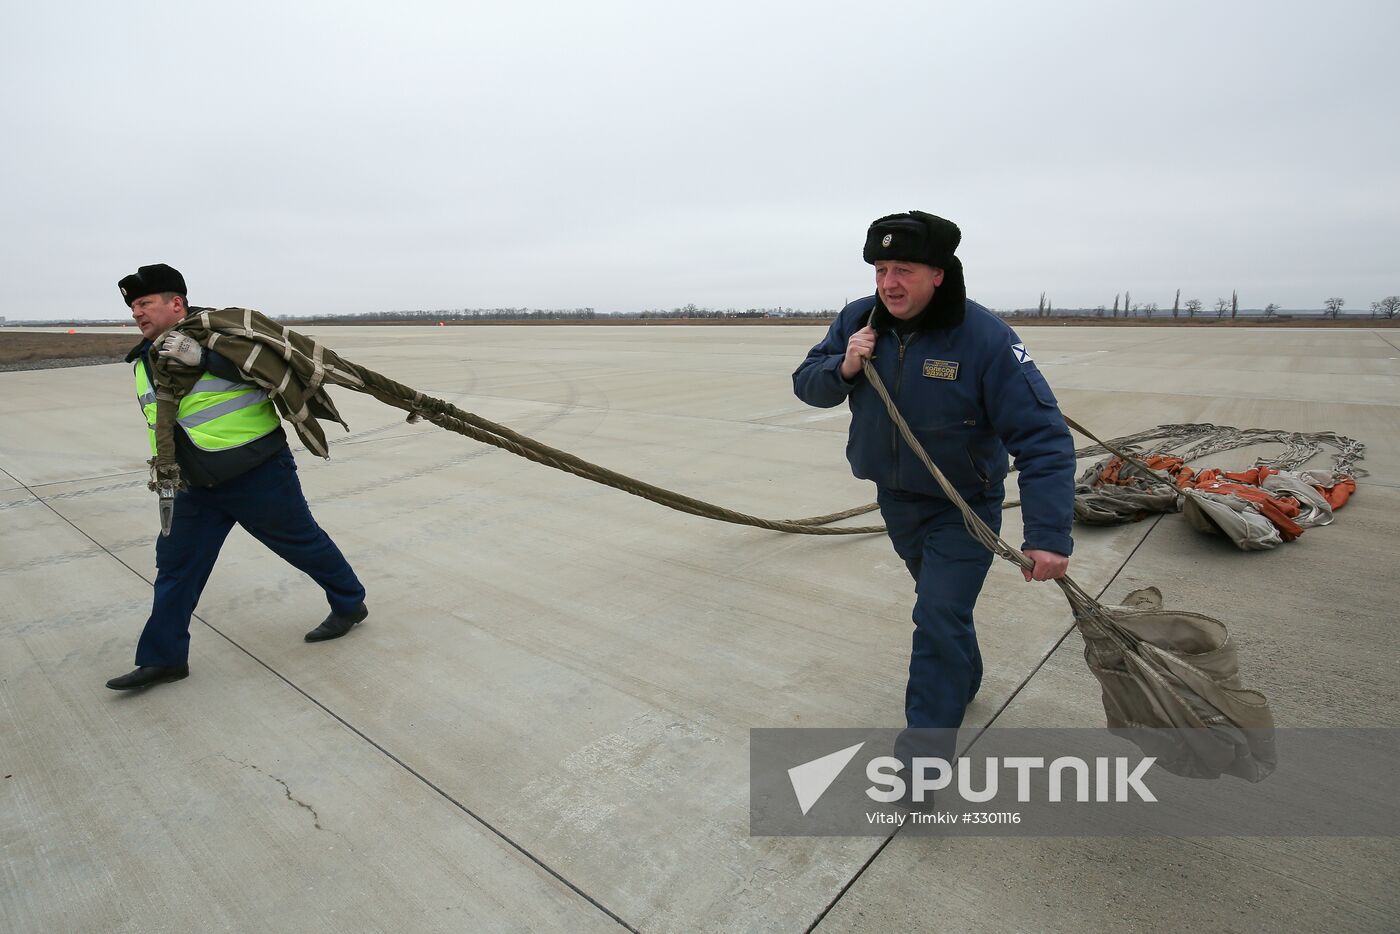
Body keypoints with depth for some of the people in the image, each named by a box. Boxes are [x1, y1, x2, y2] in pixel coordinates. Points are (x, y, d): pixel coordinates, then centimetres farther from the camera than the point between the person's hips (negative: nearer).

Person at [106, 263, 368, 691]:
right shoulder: (143, 362, 12)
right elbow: (157, 419, 19)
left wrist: (204, 358, -30)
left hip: (260, 473, -8)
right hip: (199, 486, 8)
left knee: (302, 541, 6)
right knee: (174, 561, 9)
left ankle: (349, 604, 27)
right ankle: (163, 658, 21)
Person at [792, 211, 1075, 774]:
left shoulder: (985, 338, -25)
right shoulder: (858, 321, -9)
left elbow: (1042, 438, -28)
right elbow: (806, 385, -2)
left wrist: (1048, 535, -36)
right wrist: (842, 369, -25)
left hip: (964, 507, -5)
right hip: (895, 496, 5)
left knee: (939, 620, -9)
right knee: (940, 601, 24)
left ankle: (925, 749, 6)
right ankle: (964, 679, 50)